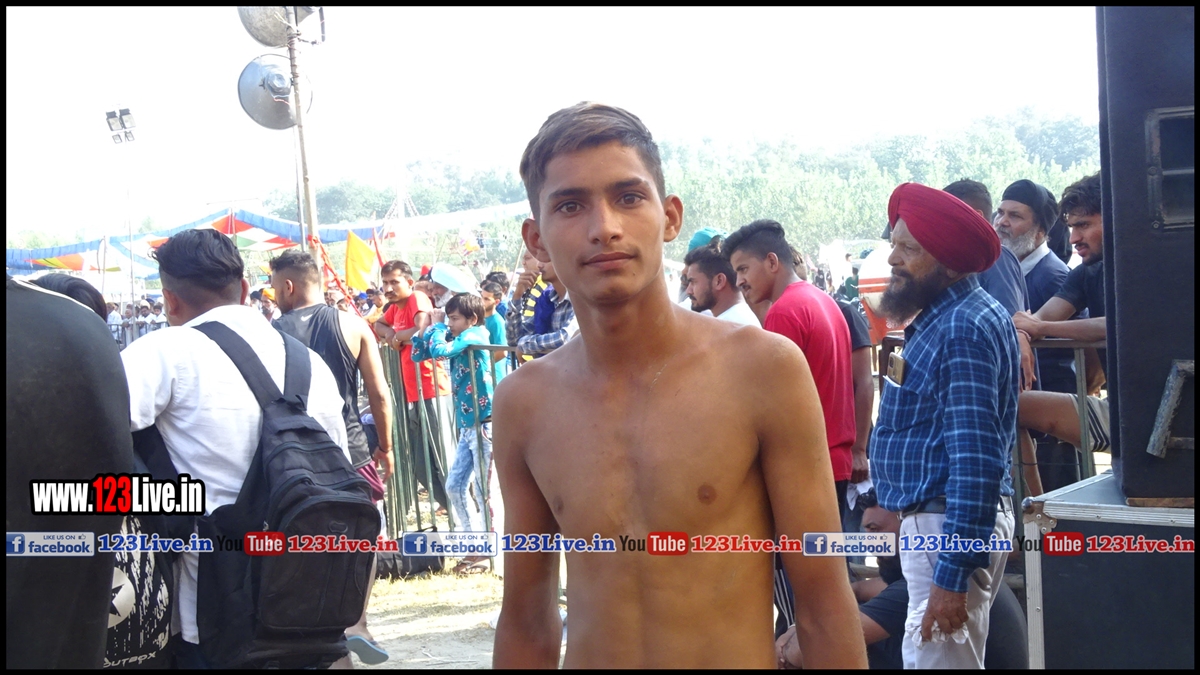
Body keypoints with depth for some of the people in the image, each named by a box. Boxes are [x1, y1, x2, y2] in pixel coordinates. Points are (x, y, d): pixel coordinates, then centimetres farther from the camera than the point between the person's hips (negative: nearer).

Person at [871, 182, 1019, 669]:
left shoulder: (962, 329, -19)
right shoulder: (948, 316, 13)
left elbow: (975, 460, -25)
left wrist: (952, 575, -27)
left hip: (950, 526, -11)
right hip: (937, 520, 11)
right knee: (956, 657, 20)